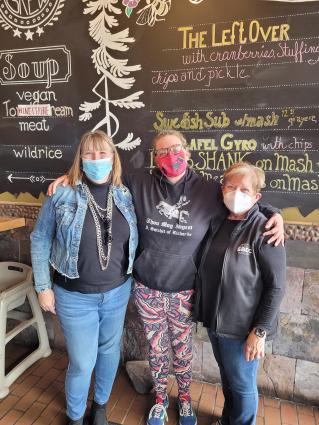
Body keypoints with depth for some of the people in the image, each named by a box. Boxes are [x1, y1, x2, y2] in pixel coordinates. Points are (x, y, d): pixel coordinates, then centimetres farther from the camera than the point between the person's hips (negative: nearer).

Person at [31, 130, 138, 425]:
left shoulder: (125, 195, -5)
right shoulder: (62, 195, -13)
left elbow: (133, 239, 5)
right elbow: (40, 240, -5)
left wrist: (129, 279, 4)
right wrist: (43, 287, -4)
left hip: (118, 292, 3)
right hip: (75, 297, -3)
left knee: (110, 350, 21)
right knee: (82, 363, 10)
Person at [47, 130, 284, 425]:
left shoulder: (209, 192, -10)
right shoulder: (139, 185, -7)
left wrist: (274, 214, -15)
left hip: (184, 291, 0)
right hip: (146, 288, 1)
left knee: (182, 347, 21)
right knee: (156, 347, 20)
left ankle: (185, 397, 51)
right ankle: (160, 397, 49)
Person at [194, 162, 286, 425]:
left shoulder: (264, 230, -16)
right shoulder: (217, 223, 1)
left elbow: (276, 287, -15)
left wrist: (260, 331, -16)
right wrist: (205, 313, 5)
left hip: (242, 328, -5)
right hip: (215, 321, 5)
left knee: (242, 386, 16)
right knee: (227, 380, 25)